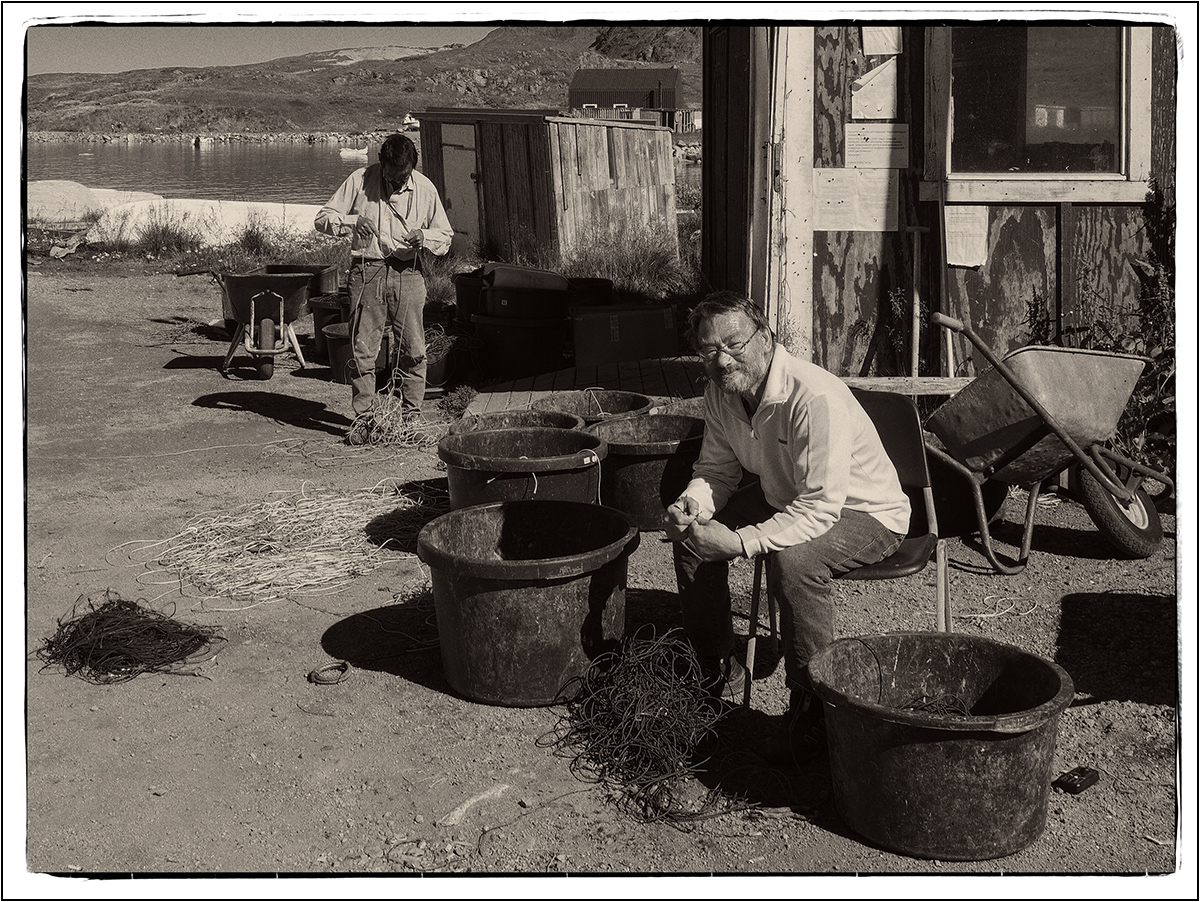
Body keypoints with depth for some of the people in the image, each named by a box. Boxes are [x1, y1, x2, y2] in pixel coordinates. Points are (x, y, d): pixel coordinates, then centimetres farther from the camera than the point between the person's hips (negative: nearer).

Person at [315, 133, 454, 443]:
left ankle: (411, 416, 12)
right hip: (367, 270, -1)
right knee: (362, 349, -2)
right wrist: (352, 222, -19)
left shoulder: (424, 188, 3)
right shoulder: (360, 181, -1)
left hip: (408, 272, 1)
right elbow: (323, 219, 1)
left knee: (412, 350, 0)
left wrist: (424, 237, -11)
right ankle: (362, 418, 7)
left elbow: (445, 235, 12)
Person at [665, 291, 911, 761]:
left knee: (793, 560, -35)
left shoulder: (816, 399, -35)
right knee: (693, 533, -2)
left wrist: (741, 542, -42)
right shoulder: (721, 391, -9)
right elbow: (717, 468, 3)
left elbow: (820, 509, -36)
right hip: (784, 497, 8)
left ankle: (813, 704, -17)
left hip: (866, 513, -8)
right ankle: (716, 670, 16)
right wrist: (691, 505, -20)